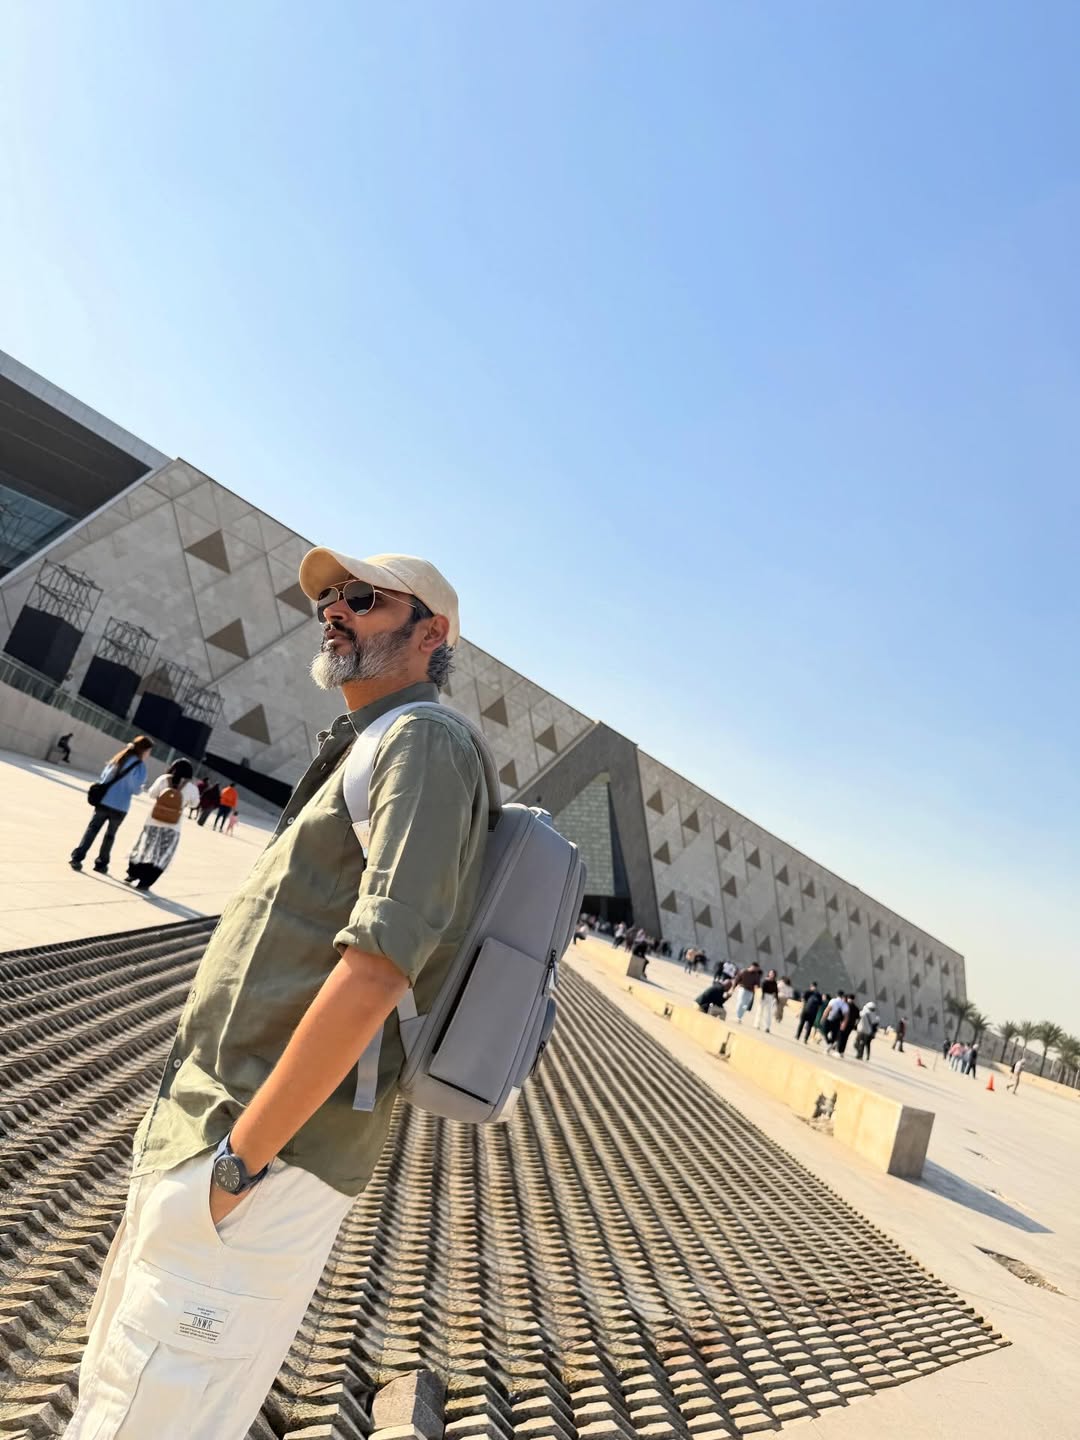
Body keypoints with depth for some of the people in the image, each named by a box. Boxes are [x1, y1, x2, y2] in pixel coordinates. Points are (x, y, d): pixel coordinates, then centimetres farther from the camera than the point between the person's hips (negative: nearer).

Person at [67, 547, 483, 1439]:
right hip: (213, 1136, 10)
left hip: (264, 1162, -10)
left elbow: (375, 971, -27)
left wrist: (238, 1160, -20)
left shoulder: (422, 740, -15)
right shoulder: (366, 748, 16)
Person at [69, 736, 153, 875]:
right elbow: (135, 789, -14)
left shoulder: (119, 758, 9)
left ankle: (77, 857, 0)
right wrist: (140, 788, 7)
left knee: (92, 829, 9)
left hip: (103, 801, 4)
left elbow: (103, 776, 13)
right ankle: (101, 864, 21)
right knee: (110, 835, 13)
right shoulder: (140, 766, -11)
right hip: (119, 807, -4)